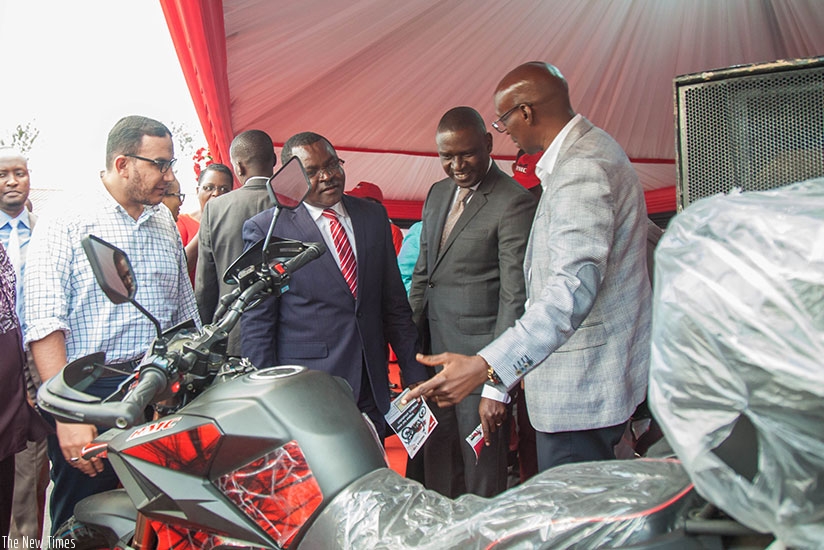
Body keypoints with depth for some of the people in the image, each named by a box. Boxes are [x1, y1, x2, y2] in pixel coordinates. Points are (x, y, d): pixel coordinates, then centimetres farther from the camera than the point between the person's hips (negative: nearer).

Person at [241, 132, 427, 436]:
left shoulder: (374, 216, 9)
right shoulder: (264, 229, -4)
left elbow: (394, 302, 12)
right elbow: (256, 323, -3)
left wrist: (415, 374, 10)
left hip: (372, 389, 4)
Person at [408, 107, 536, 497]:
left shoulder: (514, 203, -13)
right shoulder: (438, 193, 12)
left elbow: (515, 296, -17)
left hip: (480, 356, -7)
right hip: (434, 353, 7)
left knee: (482, 476, 6)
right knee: (437, 468, 17)